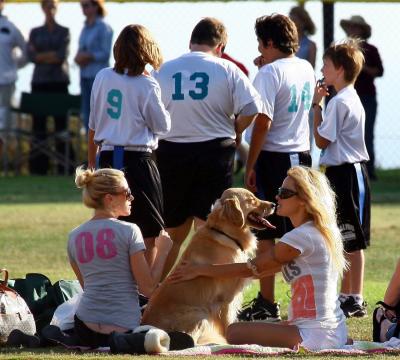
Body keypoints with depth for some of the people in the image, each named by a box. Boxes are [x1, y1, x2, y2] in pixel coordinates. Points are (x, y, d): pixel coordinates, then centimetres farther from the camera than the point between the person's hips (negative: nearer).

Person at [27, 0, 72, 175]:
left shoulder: (64, 32, 8)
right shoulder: (35, 32, 13)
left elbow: (62, 56, -5)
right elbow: (31, 56, 0)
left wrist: (40, 55, -4)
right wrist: (51, 55, -7)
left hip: (59, 81, -2)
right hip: (39, 82, 2)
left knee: (61, 122, -5)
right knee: (38, 123, -2)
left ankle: (64, 166, -3)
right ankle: (39, 166, 1)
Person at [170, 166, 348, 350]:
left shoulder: (302, 237, -15)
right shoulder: (319, 232, 14)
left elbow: (251, 269, -8)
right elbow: (261, 269, 20)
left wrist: (200, 270, 0)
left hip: (315, 335, -10)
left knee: (235, 332, -14)